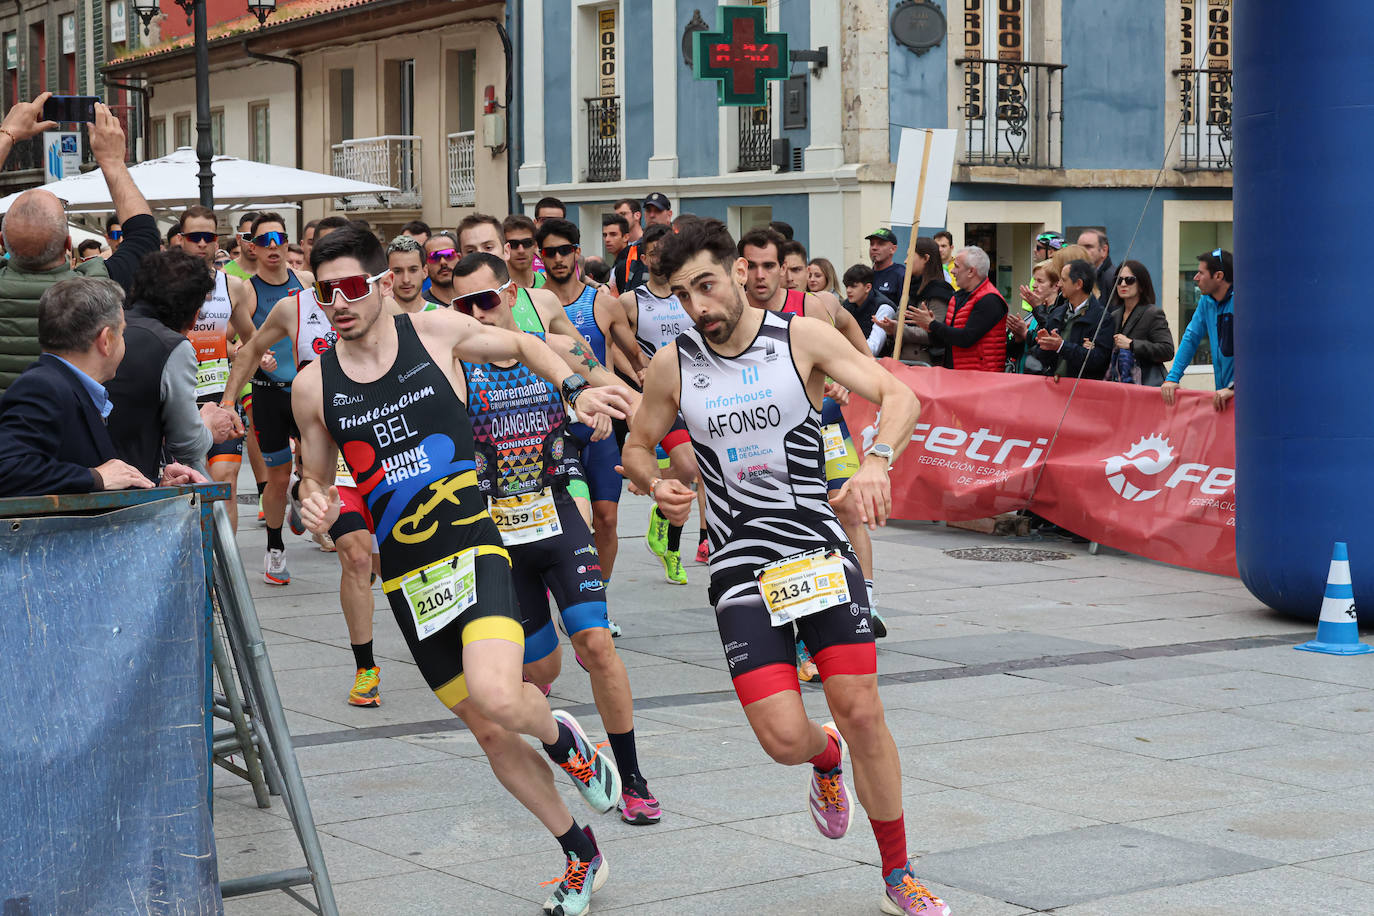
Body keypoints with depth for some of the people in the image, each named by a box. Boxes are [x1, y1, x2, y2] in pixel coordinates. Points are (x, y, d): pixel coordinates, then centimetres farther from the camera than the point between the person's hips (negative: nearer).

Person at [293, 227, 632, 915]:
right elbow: (314, 478, 15)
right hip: (406, 574, 3)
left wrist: (576, 389, 2)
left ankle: (562, 738, 8)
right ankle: (581, 856, 28)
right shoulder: (313, 386, 2)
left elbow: (522, 345, 17)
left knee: (495, 696, -28)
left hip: (474, 546, -3)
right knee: (486, 729, 9)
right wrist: (314, 507, -7)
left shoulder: (435, 331, -2)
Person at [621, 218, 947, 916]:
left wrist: (877, 460, -28)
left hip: (820, 548, 0)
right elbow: (636, 448, 15)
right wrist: (658, 486, -8)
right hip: (741, 565, 0)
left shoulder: (801, 337, -3)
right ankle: (827, 759, 29)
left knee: (862, 712, -6)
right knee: (784, 740, -11)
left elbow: (898, 395, -9)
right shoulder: (671, 365, 1)